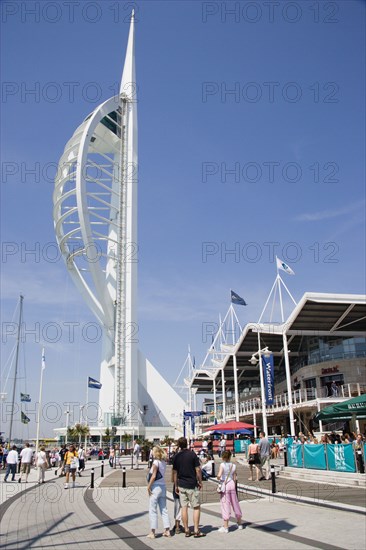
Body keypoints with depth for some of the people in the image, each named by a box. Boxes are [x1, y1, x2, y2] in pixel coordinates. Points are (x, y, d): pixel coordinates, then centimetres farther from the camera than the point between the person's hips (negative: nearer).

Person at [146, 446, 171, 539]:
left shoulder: (156, 462, -14)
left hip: (156, 487, -7)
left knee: (153, 510, 1)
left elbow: (153, 476, -18)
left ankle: (152, 532, 5)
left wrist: (148, 487, -11)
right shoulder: (163, 462, 8)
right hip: (163, 486, 7)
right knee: (164, 509, 13)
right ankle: (167, 530, 16)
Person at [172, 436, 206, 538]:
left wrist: (176, 486, 14)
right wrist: (200, 482, 3)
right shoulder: (192, 454, -9)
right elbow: (198, 470, -9)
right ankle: (196, 531, 2)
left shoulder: (176, 456, 1)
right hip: (192, 485, -3)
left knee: (184, 507, 8)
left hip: (181, 485, 4)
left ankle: (187, 530, 13)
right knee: (196, 507, 5)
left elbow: (174, 472, 5)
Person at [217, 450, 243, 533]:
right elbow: (234, 478, 7)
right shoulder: (233, 466, 2)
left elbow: (219, 475, -25)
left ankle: (225, 527, 6)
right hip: (232, 484, 5)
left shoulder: (222, 465, -12)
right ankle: (239, 523, 33)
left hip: (224, 485, -5)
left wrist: (218, 478, -3)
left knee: (225, 505, 1)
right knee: (235, 504, 17)